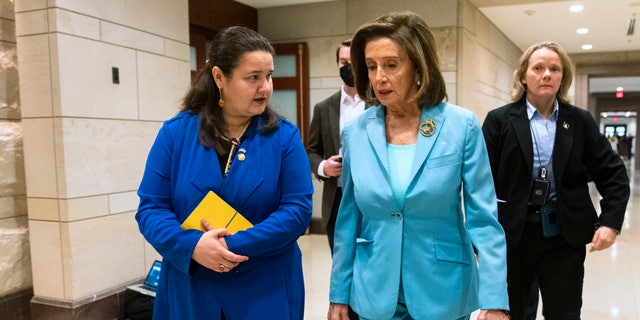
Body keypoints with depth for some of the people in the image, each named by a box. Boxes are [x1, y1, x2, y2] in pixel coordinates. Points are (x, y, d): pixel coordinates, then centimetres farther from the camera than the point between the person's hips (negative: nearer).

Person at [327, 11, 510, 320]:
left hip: (443, 292, -1)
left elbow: (483, 218, -8)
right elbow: (348, 220, 2)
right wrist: (339, 294, 5)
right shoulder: (356, 132, -4)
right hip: (374, 293, 2)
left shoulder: (462, 126, -10)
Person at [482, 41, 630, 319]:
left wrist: (611, 222, -6)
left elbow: (614, 174, 7)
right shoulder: (499, 120, -3)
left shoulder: (580, 120, 4)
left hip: (565, 235, 2)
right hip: (511, 234, -1)